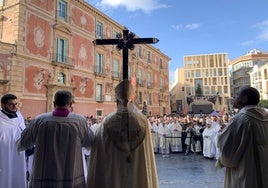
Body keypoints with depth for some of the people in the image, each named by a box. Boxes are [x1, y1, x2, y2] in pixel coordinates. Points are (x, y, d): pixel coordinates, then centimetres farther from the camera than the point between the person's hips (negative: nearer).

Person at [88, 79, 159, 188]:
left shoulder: (107, 122, -13)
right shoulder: (143, 121, -10)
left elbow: (98, 156, -8)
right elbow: (148, 156, -5)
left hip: (113, 178, 0)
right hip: (139, 178, 1)